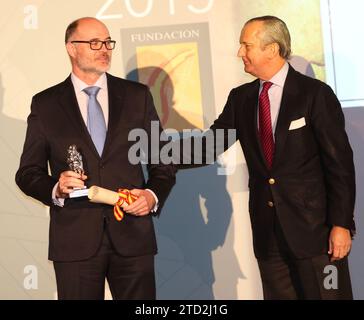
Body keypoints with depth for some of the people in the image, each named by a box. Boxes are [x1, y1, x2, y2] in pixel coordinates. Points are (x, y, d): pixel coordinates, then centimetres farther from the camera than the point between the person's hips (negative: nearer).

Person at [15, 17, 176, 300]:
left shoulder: (137, 96, 8)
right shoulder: (45, 104, 5)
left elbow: (162, 162, 11)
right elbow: (28, 172, 6)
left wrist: (153, 196, -8)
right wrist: (55, 189, -14)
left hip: (132, 235, 1)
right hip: (75, 240, -1)